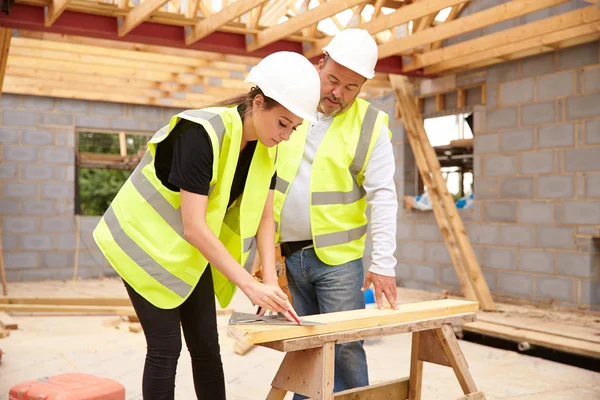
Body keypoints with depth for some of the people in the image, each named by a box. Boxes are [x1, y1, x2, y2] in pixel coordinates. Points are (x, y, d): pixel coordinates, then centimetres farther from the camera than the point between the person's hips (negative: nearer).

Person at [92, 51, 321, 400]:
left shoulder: (266, 147, -8)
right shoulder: (202, 134, -31)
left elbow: (265, 217, -3)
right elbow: (194, 227, -33)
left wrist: (270, 280, -15)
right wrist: (250, 285, -33)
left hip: (190, 251, 7)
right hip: (146, 240, -7)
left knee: (206, 346, 7)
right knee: (166, 347, -5)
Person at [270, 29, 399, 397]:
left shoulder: (370, 125, -5)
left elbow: (383, 197, -10)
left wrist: (383, 263, -18)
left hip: (337, 257, -3)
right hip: (285, 254, 3)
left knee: (346, 347, 0)